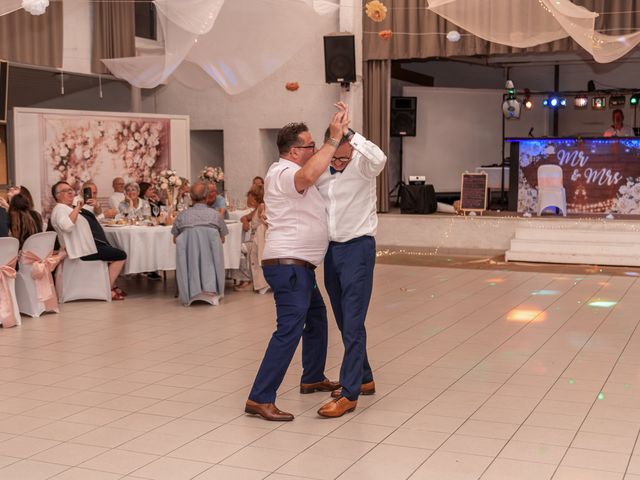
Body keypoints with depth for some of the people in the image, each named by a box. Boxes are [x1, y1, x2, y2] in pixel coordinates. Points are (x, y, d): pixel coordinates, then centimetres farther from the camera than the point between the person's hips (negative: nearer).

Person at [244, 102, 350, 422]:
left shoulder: (290, 173, 20)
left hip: (298, 267, 12)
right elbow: (309, 175, -36)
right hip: (288, 264, -12)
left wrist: (337, 137, 14)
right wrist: (333, 140, -34)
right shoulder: (282, 173, -16)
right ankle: (259, 399, -15)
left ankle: (313, 379, 40)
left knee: (317, 317, 25)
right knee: (289, 329, -15)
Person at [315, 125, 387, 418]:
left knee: (353, 323, -8)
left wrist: (350, 133, -32)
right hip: (330, 249, 7)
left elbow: (379, 158, -34)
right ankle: (364, 379, 30)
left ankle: (349, 393, -4)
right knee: (344, 322, 14)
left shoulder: (362, 165, -10)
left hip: (358, 248, -6)